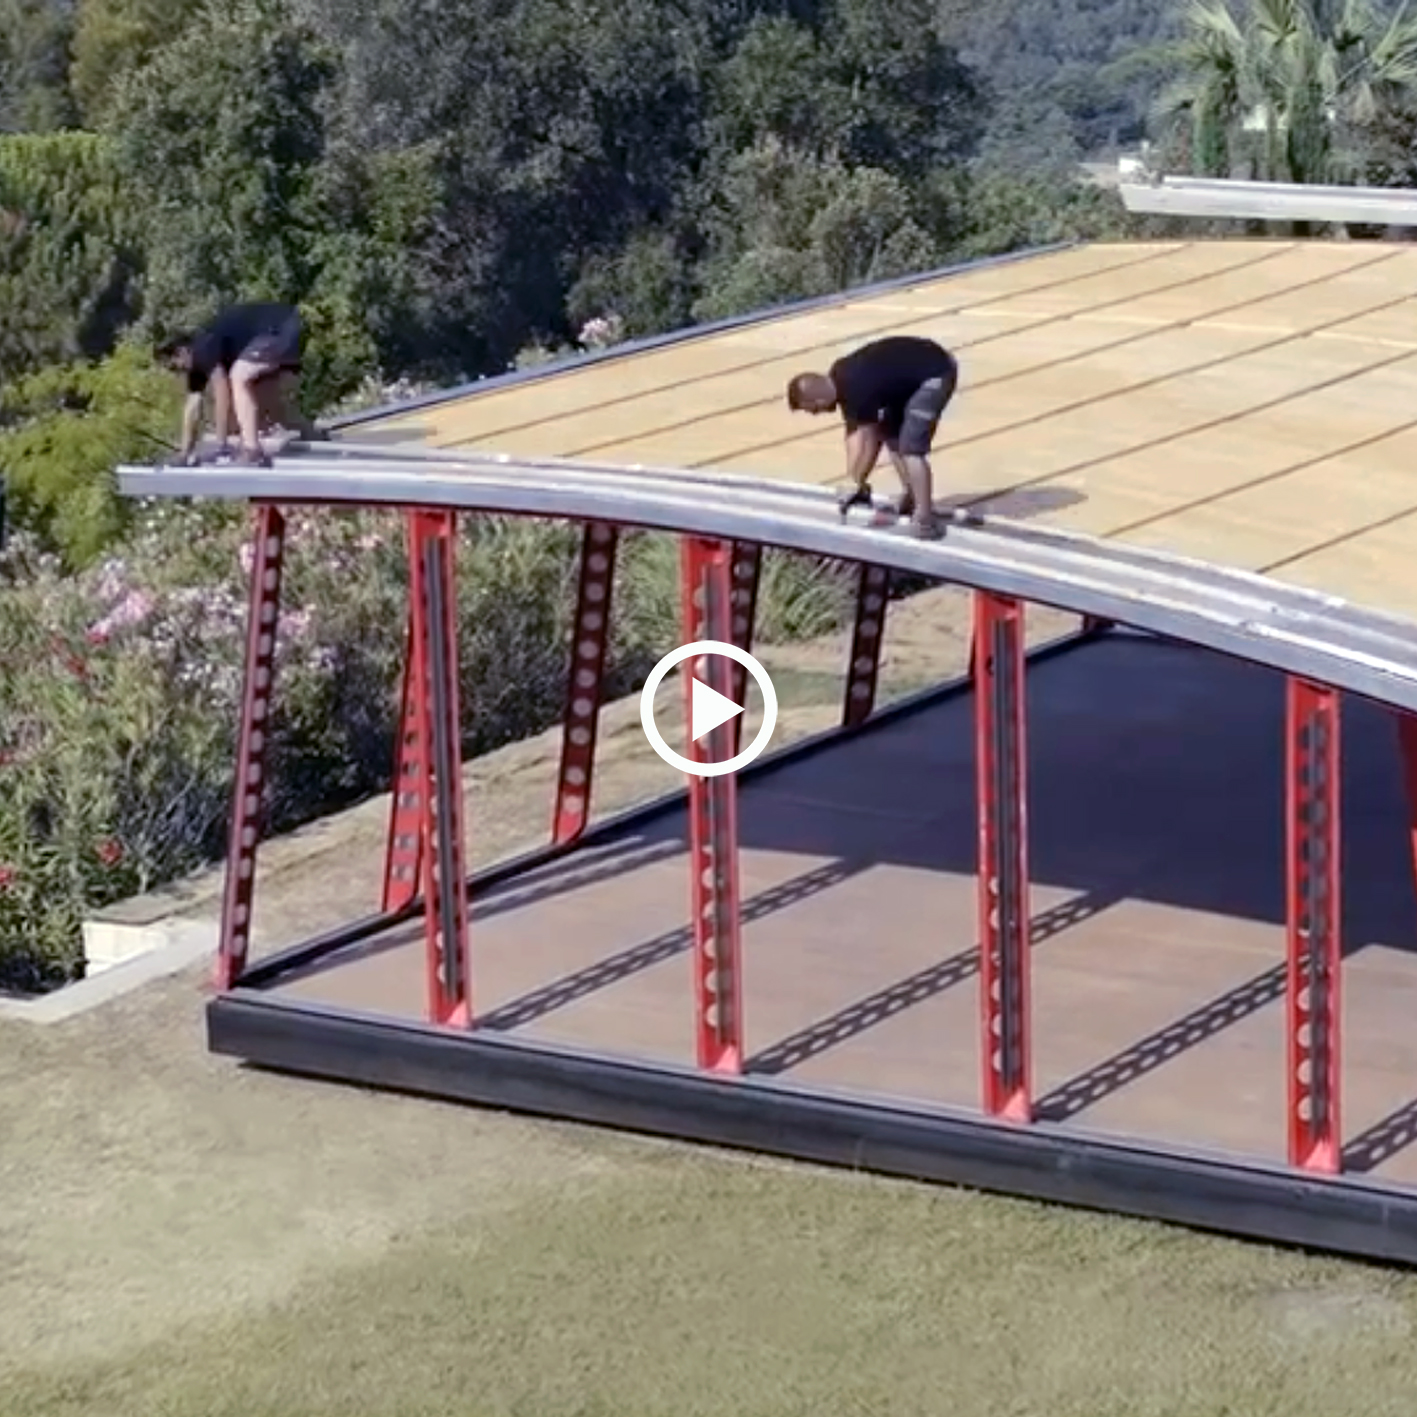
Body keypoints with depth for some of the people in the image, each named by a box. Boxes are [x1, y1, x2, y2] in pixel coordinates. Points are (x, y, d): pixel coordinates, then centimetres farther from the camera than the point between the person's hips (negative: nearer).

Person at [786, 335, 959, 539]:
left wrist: (858, 485, -4)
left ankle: (924, 519, -14)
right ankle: (911, 499, 25)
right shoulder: (838, 380, 0)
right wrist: (853, 481, 4)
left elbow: (869, 444, -18)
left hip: (936, 374, -10)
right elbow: (854, 434, 6)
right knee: (889, 432, 16)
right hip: (914, 372, 10)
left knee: (911, 447, -16)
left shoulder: (857, 390, -27)